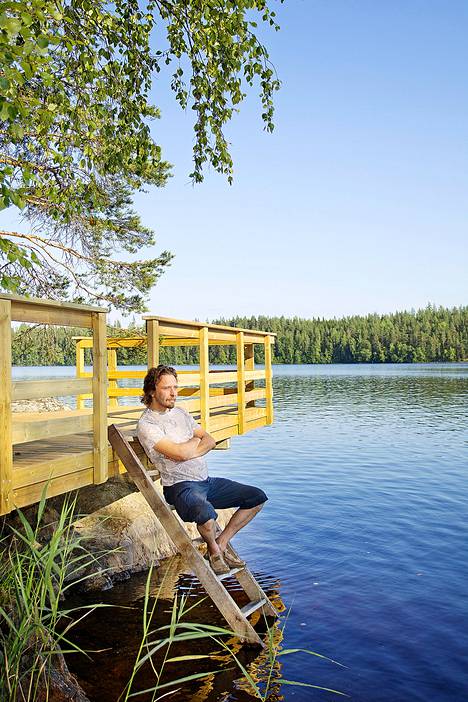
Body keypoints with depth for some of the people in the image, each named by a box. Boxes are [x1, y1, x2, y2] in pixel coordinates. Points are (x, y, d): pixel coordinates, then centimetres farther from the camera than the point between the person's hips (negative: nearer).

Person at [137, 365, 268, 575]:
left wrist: (187, 451, -12)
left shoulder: (180, 412, 14)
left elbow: (210, 441, 7)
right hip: (180, 486, -8)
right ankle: (213, 549, -2)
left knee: (257, 497, 4)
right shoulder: (146, 425, -11)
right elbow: (181, 453, -22)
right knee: (207, 514, -38)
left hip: (207, 481, 8)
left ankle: (221, 543, 13)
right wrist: (196, 440, -1)